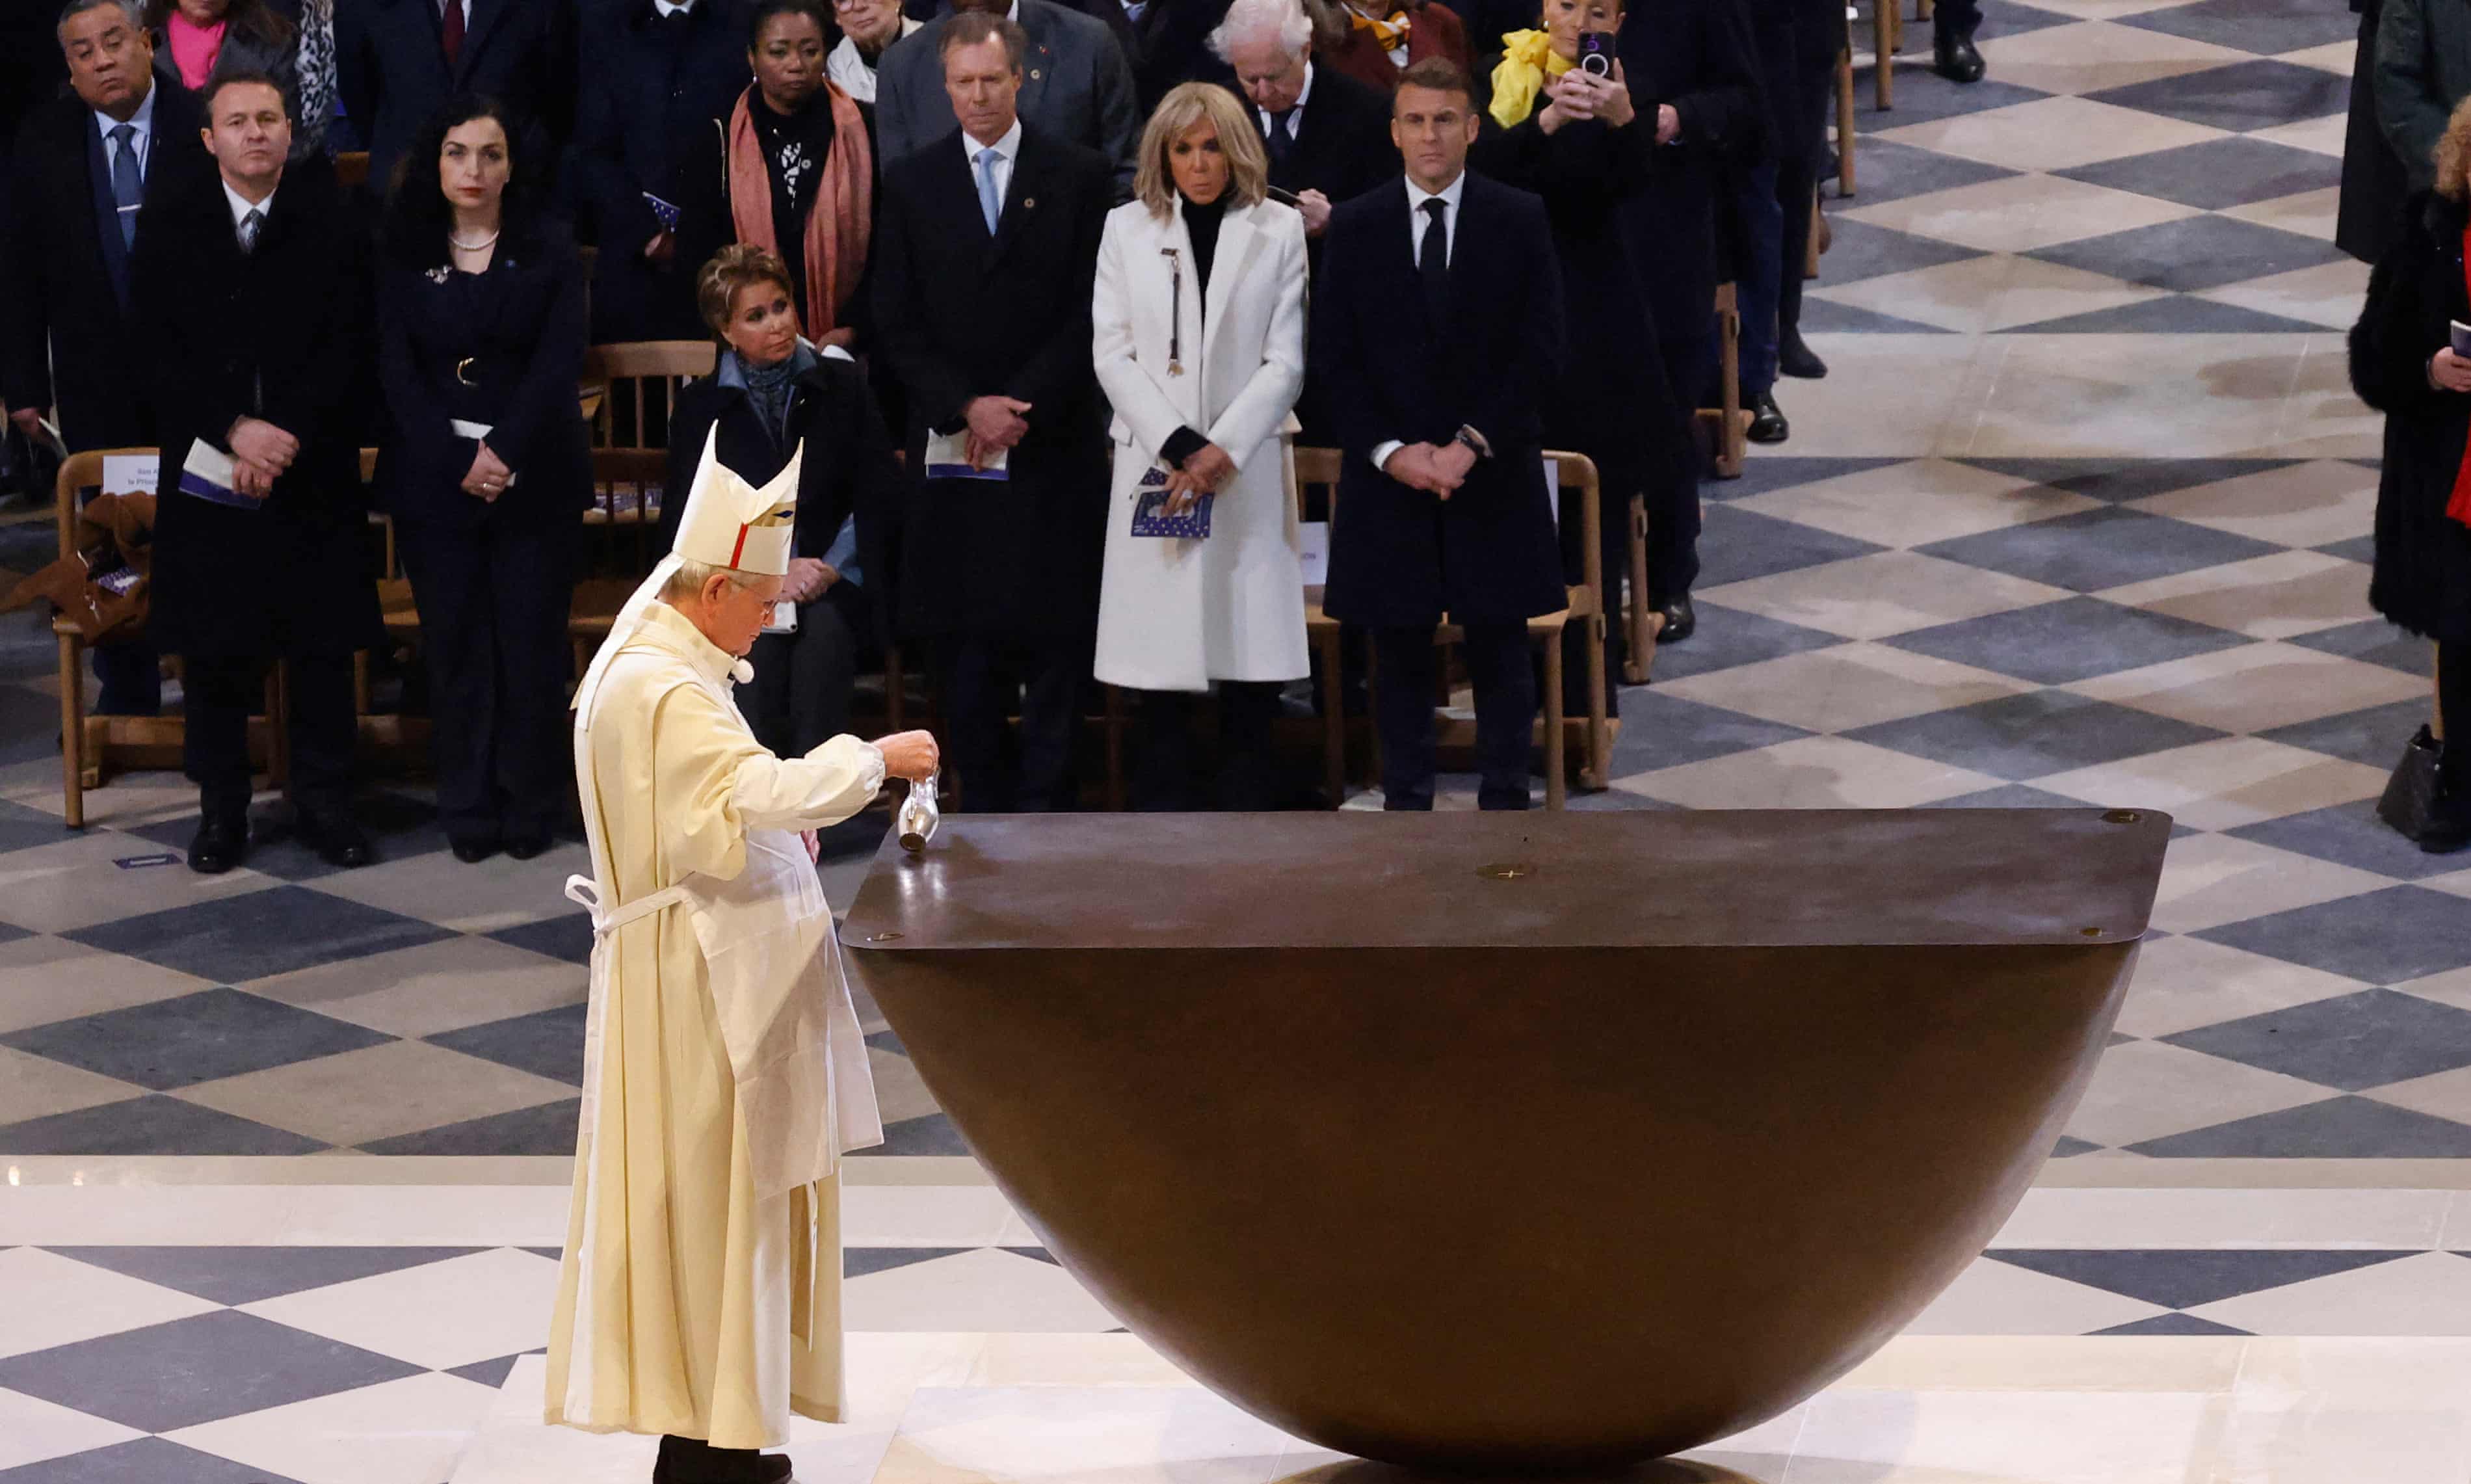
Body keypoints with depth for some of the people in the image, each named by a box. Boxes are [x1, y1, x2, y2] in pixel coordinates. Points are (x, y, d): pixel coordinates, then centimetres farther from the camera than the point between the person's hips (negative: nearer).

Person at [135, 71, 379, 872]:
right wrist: (235, 430, -15)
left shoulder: (334, 228, 3)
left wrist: (287, 438, -14)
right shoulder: (171, 230, 5)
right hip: (205, 475, 0)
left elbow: (348, 354, -2)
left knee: (323, 642, 2)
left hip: (313, 474, 0)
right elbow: (161, 352, -2)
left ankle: (326, 805, 11)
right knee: (213, 647, 3)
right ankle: (220, 812, 12)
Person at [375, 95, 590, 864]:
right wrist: (458, 460, -12)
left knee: (531, 637, -2)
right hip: (434, 476, 1)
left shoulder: (550, 252, 4)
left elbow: (559, 362, -5)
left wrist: (505, 453, -15)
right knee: (455, 641, 1)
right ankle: (469, 809, 8)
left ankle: (531, 803, 8)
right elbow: (396, 370, 0)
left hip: (534, 475, -1)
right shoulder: (402, 256, 6)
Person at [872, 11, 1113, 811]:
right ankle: (986, 799, 7)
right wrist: (965, 407, -8)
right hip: (950, 445, 2)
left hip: (1054, 440, -1)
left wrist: (1022, 406, -10)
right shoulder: (910, 183, 8)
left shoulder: (1079, 176, 3)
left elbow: (1090, 311, -1)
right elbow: (898, 322, 5)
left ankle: (1043, 799, 1)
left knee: (1054, 632, -3)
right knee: (963, 636, 1)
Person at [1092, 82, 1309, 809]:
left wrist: (1223, 450, -11)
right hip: (1154, 471, 0)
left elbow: (1286, 362, 1)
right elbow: (1114, 355, 2)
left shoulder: (1278, 231, 7)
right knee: (1162, 676, -1)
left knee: (1251, 658, -3)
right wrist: (1178, 446, -10)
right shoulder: (1128, 229, 9)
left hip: (1247, 469, 0)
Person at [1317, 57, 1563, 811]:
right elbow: (1335, 355, 2)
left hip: (1494, 478, -1)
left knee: (1501, 653, 4)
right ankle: (1405, 808, 11)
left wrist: (1471, 445, -12)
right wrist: (1390, 451, -11)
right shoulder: (1354, 226, 5)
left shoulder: (1521, 220, 1)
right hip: (1386, 478, 1)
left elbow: (1541, 353, -3)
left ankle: (1504, 807, 11)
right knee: (1399, 655, 5)